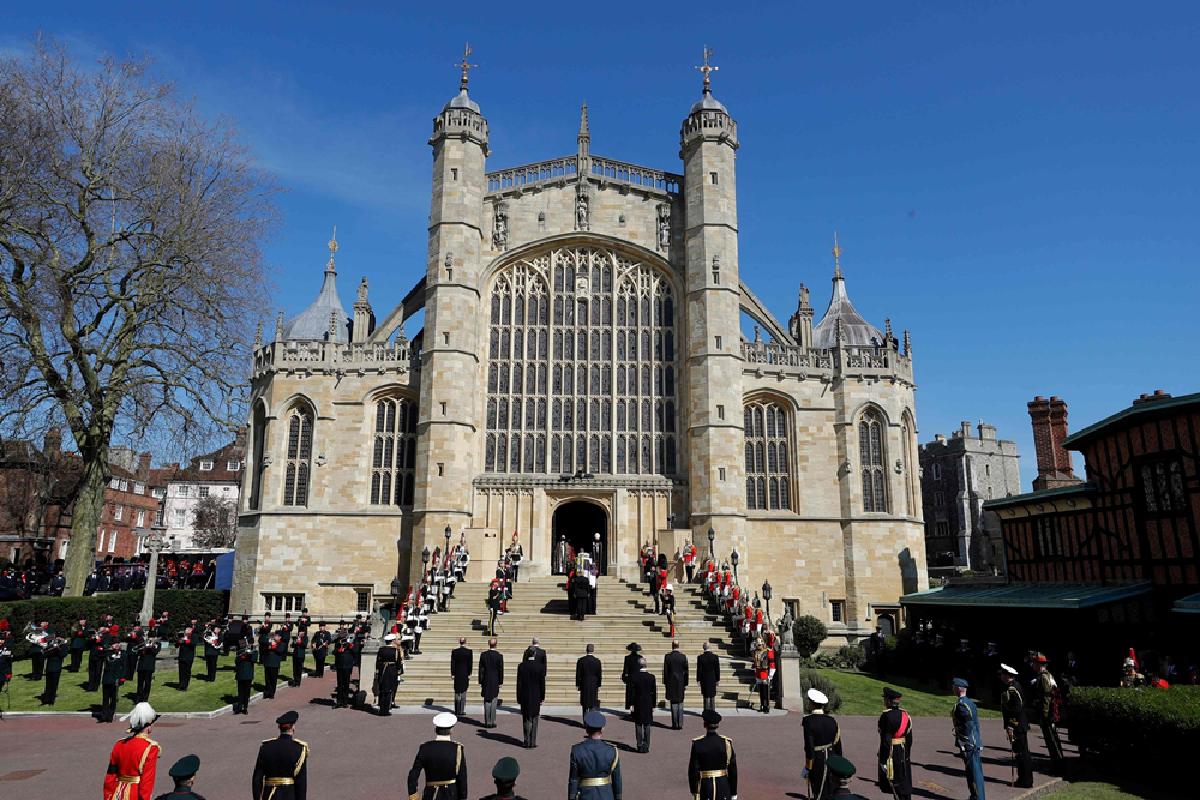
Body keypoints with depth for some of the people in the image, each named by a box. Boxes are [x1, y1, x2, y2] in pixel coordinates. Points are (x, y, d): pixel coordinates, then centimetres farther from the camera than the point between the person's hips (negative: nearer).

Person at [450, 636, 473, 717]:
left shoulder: (454, 651, -4)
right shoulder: (469, 651, -8)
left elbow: (452, 664, -1)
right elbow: (470, 664, -7)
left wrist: (453, 674, 5)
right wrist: (469, 674, -1)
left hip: (457, 674, 1)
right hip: (465, 674, -1)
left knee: (457, 693, 11)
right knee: (463, 692, 7)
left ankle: (457, 711, 13)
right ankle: (462, 710, 6)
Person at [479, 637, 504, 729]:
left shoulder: (483, 655, -3)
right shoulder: (499, 656, -10)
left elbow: (481, 669, 0)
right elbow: (501, 670, -6)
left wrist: (480, 682, 6)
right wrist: (500, 682, 3)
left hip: (486, 682, 2)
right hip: (495, 682, -2)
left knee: (487, 702, 9)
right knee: (493, 702, 5)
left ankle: (487, 722, 10)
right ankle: (492, 722, 5)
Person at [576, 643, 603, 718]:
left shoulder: (581, 660, -7)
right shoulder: (597, 661, -7)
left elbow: (578, 674, -4)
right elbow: (600, 675, -3)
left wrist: (578, 685, 3)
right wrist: (599, 686, 7)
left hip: (584, 685, 1)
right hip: (594, 685, 0)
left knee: (585, 705, 11)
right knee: (592, 705, 7)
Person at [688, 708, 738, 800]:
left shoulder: (697, 743, -11)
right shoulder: (726, 742, -9)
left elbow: (693, 769, -8)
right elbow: (732, 769, -5)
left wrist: (694, 791, 3)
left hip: (704, 786, -1)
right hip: (723, 787, 1)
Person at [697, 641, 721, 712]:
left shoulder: (700, 657, -13)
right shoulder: (715, 657, -8)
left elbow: (699, 670, -10)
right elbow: (717, 669, -3)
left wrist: (698, 680, -1)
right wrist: (718, 680, 6)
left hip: (704, 680, -1)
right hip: (713, 680, 2)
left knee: (706, 697, 6)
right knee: (712, 697, 13)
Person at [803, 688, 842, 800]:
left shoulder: (808, 721, -17)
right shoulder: (831, 720, 0)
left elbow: (809, 746, -19)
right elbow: (837, 744, 5)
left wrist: (808, 767, -11)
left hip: (816, 762, -6)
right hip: (831, 760, 6)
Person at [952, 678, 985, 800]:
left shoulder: (961, 704, -19)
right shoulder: (969, 702, 10)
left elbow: (968, 726, -24)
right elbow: (976, 724, 15)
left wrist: (963, 744, -16)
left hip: (969, 744, -9)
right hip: (975, 743, 9)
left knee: (974, 772, -2)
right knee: (975, 771, 16)